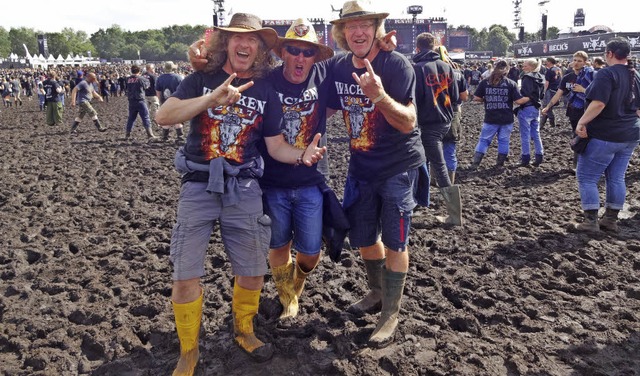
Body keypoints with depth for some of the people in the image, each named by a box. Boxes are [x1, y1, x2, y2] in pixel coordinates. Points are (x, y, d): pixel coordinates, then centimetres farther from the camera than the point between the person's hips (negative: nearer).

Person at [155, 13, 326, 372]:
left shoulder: (266, 90, 4)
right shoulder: (202, 79, -1)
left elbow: (276, 145, 3)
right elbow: (164, 116, -15)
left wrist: (302, 155, -18)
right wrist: (214, 97, -27)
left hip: (243, 188, 2)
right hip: (199, 185, -1)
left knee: (254, 272, 8)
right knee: (186, 275, -2)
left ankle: (244, 331, 36)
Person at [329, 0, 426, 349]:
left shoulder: (396, 64, -17)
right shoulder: (339, 67, -2)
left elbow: (408, 123, -22)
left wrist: (379, 95, -39)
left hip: (399, 166, -5)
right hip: (361, 167, 6)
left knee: (394, 241, 0)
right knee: (363, 238, 15)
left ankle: (390, 314, 15)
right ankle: (377, 293, 40)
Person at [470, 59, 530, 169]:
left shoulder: (485, 82, -4)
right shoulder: (511, 84, -6)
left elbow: (476, 98, -4)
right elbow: (518, 101, -9)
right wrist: (530, 98, 8)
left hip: (490, 119, 0)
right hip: (507, 119, 0)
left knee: (483, 140, 10)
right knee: (503, 141, 13)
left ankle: (475, 163, 3)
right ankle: (500, 164, 17)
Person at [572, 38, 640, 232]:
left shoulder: (607, 74, -15)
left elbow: (599, 103, -27)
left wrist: (582, 123, -23)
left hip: (604, 136, -8)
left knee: (586, 177, -1)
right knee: (616, 178, 14)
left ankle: (591, 222, -1)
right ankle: (611, 220, 20)